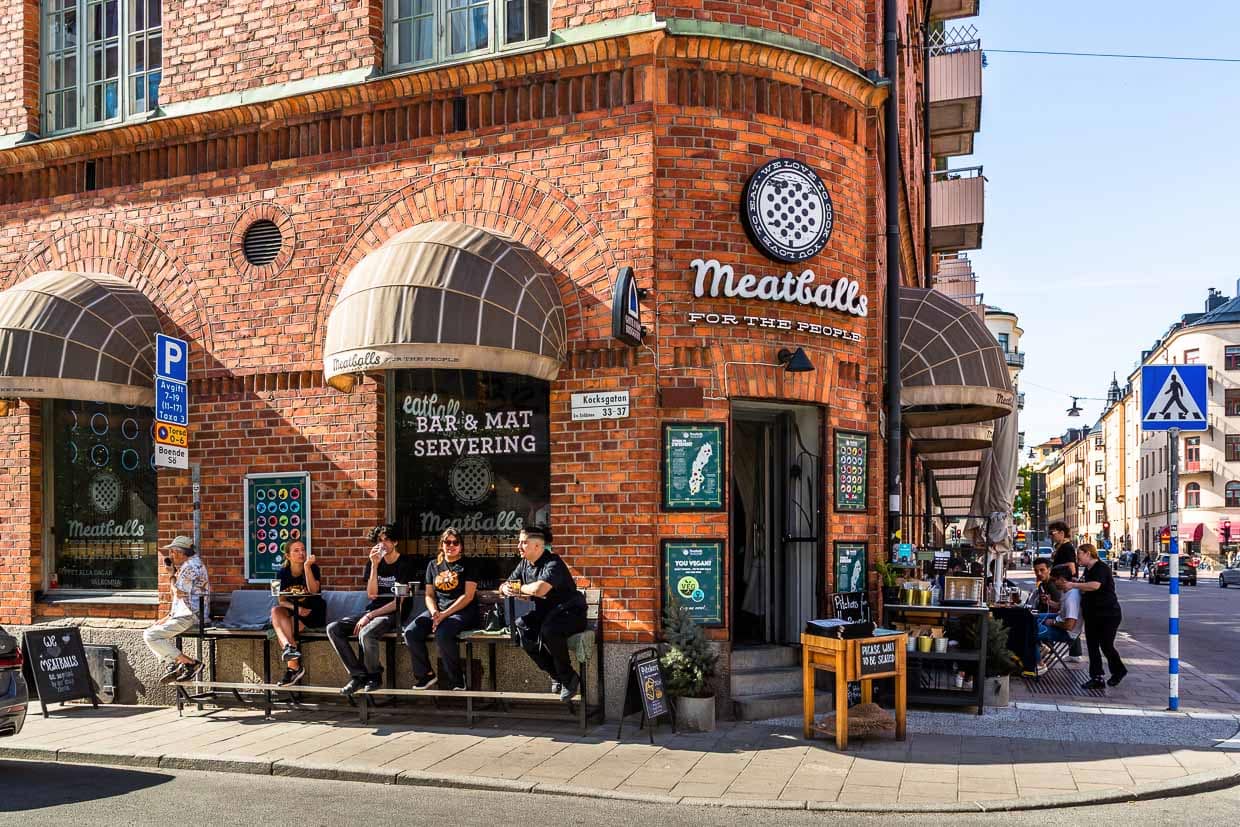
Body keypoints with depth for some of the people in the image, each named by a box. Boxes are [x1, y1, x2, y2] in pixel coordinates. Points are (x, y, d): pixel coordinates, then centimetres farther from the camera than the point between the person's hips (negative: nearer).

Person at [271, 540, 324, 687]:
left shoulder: (313, 568, -7)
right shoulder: (282, 573, 2)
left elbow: (314, 591, -22)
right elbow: (281, 601, -1)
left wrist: (307, 566, -28)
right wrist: (296, 608, -22)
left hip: (312, 613, -3)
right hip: (291, 612, 3)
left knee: (282, 625, -27)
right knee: (275, 611, -28)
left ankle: (293, 667, -24)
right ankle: (289, 646, -45)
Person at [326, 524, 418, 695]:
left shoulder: (405, 564, -6)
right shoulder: (373, 562, 11)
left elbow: (399, 601, -12)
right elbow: (372, 595, 0)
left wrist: (370, 616, -16)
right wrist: (375, 566, -11)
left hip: (393, 615, -6)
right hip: (373, 612, 7)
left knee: (366, 633, -35)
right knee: (333, 628, -12)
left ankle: (374, 676, -9)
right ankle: (358, 675, -11)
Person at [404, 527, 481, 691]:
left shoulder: (468, 565, 2)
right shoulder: (433, 565, 17)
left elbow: (468, 596, -7)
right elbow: (429, 595, 14)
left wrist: (445, 614, -16)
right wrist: (434, 613, -8)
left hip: (462, 611, -5)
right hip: (437, 610, 5)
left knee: (442, 634, -34)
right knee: (411, 632, -20)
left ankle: (456, 681, -17)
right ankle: (425, 674, -3)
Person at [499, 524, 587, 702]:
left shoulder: (553, 563, -18)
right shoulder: (524, 564, 10)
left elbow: (539, 589, -35)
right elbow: (504, 586, 17)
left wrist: (519, 589, -14)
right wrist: (506, 589, -10)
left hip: (569, 612, -8)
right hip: (544, 613, 8)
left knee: (548, 630, -37)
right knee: (521, 627, -21)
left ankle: (569, 678, -15)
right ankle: (556, 674, -6)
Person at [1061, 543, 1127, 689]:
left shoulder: (1101, 568, -16)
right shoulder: (1087, 570, 13)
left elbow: (1095, 585, -34)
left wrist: (1074, 585, -30)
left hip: (1108, 614, -9)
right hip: (1092, 615, 9)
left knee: (1106, 646, -1)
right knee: (1092, 646, 5)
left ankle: (1118, 670, 24)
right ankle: (1097, 678, 8)